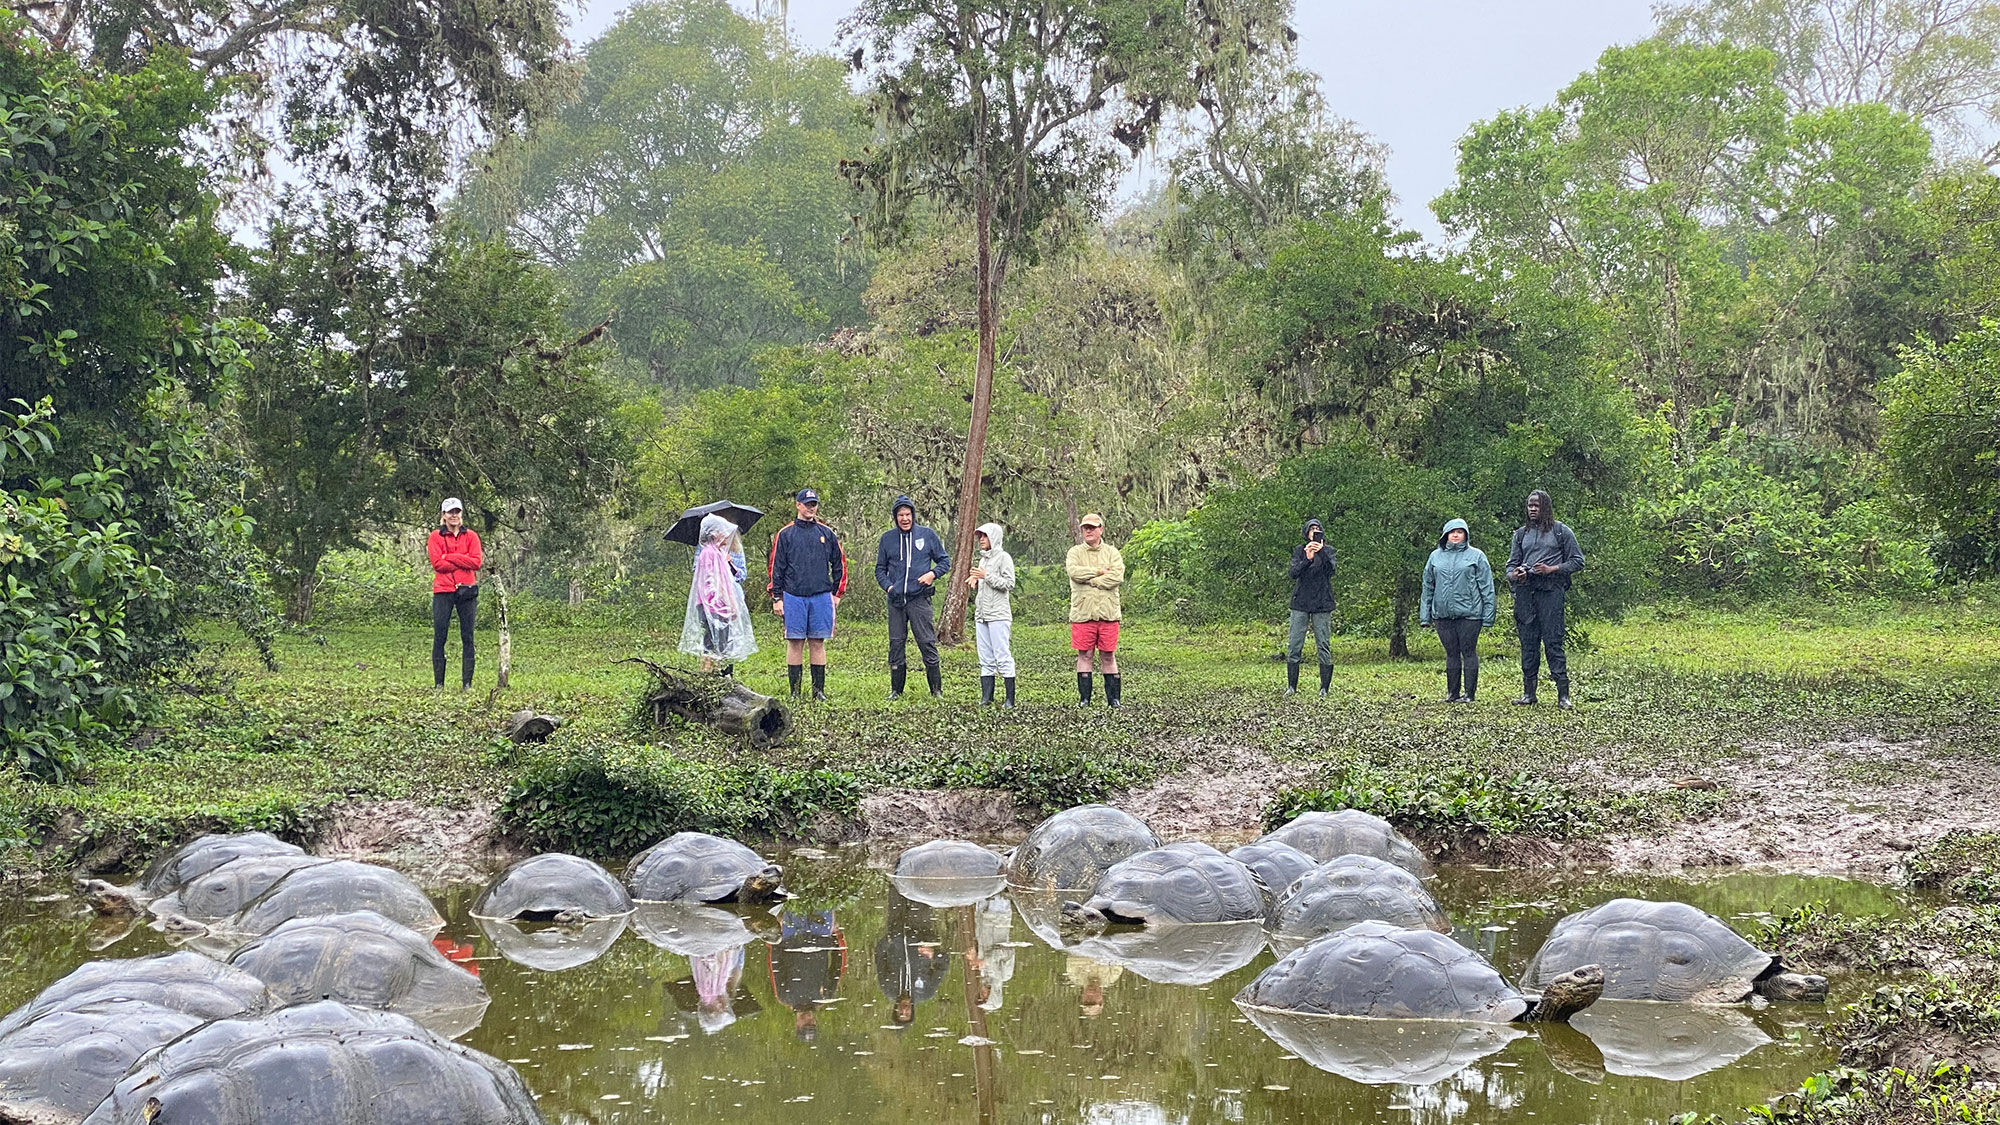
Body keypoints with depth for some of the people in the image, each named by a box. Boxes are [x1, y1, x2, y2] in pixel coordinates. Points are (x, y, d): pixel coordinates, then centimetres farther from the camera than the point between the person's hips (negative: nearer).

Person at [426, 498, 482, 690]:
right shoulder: (436, 536, 5)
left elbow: (477, 561, -4)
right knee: (439, 638, -2)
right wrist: (463, 562, -9)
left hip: (467, 590, 1)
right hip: (443, 590, -1)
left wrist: (450, 557, -8)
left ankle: (467, 682, 4)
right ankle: (439, 683, 3)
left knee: (467, 638, 1)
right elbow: (437, 564, -7)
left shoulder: (471, 536, 9)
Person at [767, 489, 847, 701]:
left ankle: (819, 690, 8)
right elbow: (776, 567, 4)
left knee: (818, 643, 3)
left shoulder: (826, 533, 10)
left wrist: (837, 594, 10)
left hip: (821, 596, 2)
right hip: (794, 596, -2)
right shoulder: (785, 534, 4)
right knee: (795, 643, -1)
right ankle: (794, 692, 3)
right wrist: (776, 598, -1)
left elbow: (839, 564, 16)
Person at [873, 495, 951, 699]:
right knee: (896, 644, 6)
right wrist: (887, 585, 0)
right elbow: (880, 568, 18)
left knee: (927, 643, -6)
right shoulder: (887, 538, 10)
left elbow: (945, 561, 11)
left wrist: (933, 573, -8)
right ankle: (896, 690, 15)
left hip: (919, 599, -3)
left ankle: (936, 690, 1)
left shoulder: (927, 535, 4)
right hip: (896, 600, 3)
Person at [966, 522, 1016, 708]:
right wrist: (974, 581, 6)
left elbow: (1009, 583, -13)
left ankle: (1010, 699, -8)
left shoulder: (1003, 558, -4)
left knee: (1003, 656, -9)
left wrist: (986, 576, -15)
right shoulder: (983, 558, 19)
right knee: (985, 659, 6)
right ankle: (986, 696, 6)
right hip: (981, 615, 8)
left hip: (998, 615, -8)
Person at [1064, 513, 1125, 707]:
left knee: (1108, 655, 5)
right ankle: (1084, 699, 8)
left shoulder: (1112, 552, 9)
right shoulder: (1075, 552, 9)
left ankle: (1113, 698, 10)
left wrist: (1089, 580, -9)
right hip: (1082, 612, 0)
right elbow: (1074, 571, -12)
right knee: (1085, 655, 3)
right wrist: (1100, 571, -9)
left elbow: (1117, 576, -8)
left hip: (1108, 612, 0)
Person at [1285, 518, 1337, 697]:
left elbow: (1332, 568, -14)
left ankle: (1324, 689, 2)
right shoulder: (1299, 551, 6)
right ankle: (1291, 687, 7)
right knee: (1294, 646, -1)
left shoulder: (1328, 550, 4)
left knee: (1324, 646, -2)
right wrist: (1307, 559, -25)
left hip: (1322, 604, -1)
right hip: (1300, 603, 1)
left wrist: (1321, 552, -29)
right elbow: (1294, 573, -8)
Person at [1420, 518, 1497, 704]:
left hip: (1469, 613, -3)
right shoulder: (1436, 556, 13)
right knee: (1451, 654, 8)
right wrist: (1425, 616, 10)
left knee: (1468, 652, -1)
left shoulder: (1476, 556, 4)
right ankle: (1452, 693, 13)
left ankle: (1470, 693, 4)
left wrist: (1488, 615, -4)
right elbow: (1428, 587, 15)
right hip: (1442, 614, 3)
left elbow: (1486, 587, 2)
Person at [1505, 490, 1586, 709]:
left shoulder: (1561, 531, 6)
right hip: (1525, 591, 4)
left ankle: (1563, 695, -8)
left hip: (1551, 591, -4)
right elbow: (1511, 563, 19)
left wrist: (1552, 569, -9)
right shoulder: (1521, 533, 19)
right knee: (1528, 643, 5)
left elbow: (1577, 561, 5)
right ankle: (1528, 693, 9)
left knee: (1553, 642, -9)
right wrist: (1514, 574, -5)